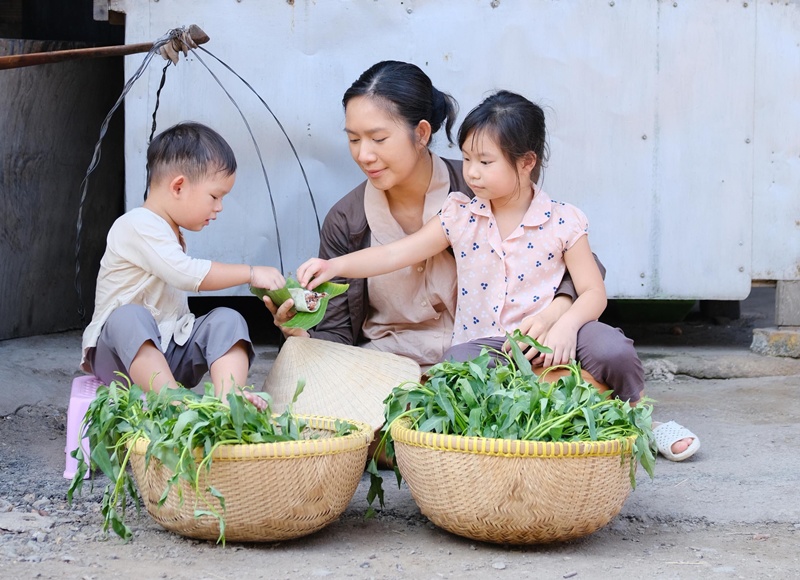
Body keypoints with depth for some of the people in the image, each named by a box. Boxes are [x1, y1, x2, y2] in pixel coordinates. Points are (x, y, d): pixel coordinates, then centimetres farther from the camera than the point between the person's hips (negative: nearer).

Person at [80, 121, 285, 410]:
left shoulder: (172, 232, 19)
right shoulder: (137, 225, -14)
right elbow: (186, 275, -25)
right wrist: (250, 273, -18)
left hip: (170, 354, 8)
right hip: (123, 351, -8)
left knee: (227, 319, -15)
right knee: (130, 317, -39)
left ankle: (228, 398, -40)